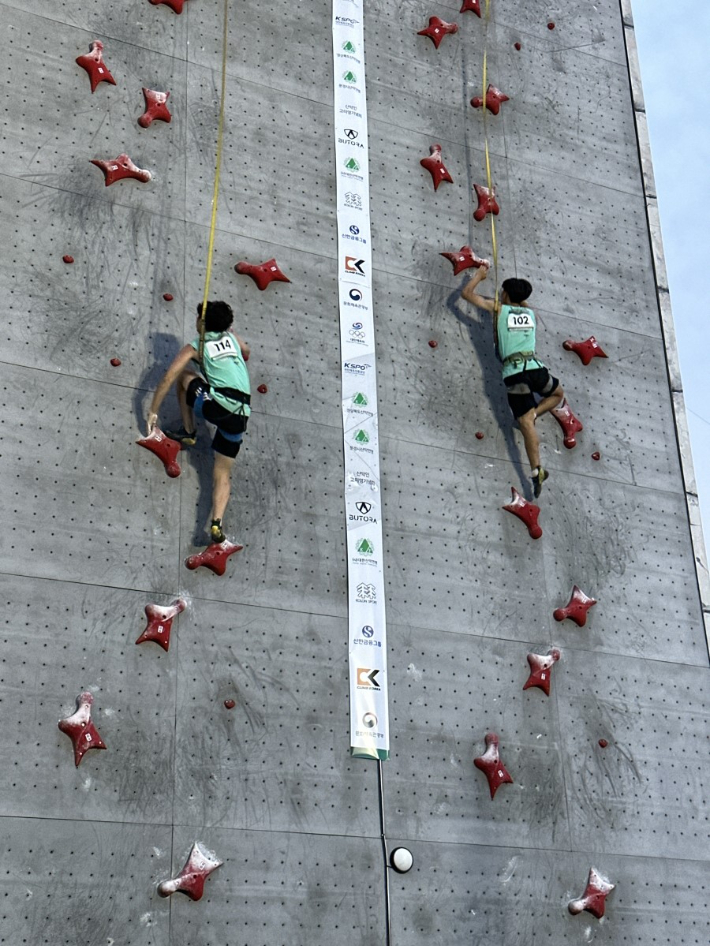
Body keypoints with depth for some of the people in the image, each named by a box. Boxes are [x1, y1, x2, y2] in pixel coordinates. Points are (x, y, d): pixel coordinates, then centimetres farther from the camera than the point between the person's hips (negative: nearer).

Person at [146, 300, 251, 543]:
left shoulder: (195, 347, 10)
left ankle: (188, 431, 25)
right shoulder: (233, 338, 22)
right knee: (223, 472, 11)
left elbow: (168, 378, 3)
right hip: (240, 415, 4)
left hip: (216, 405, -4)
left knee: (183, 375, 23)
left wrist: (153, 411, 8)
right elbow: (246, 354, 46)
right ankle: (216, 523, -11)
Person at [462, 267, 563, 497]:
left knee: (526, 423, -4)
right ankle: (533, 412, 6)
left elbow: (466, 293, 18)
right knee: (557, 394, 32)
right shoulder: (530, 313, 20)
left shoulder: (498, 308, 10)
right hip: (534, 367, 2)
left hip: (513, 373, -2)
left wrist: (478, 275, 32)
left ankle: (536, 471, -15)